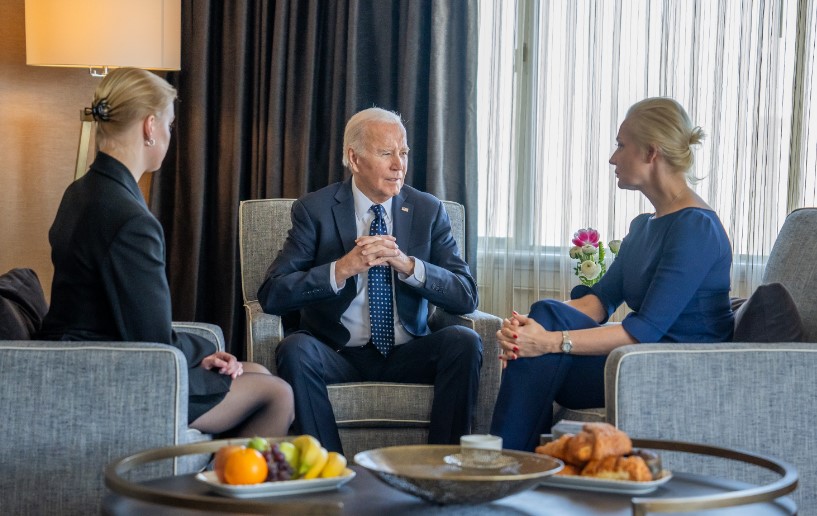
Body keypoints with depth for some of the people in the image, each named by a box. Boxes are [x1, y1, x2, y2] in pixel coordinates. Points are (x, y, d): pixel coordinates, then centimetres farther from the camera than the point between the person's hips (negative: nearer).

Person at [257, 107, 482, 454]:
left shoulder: (428, 210, 5)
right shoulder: (315, 210, -2)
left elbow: (466, 296, -3)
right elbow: (272, 295, -12)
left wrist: (408, 265, -20)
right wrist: (342, 269, -25)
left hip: (407, 355, 2)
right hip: (338, 353, -2)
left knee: (465, 341, -24)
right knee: (296, 349, -31)